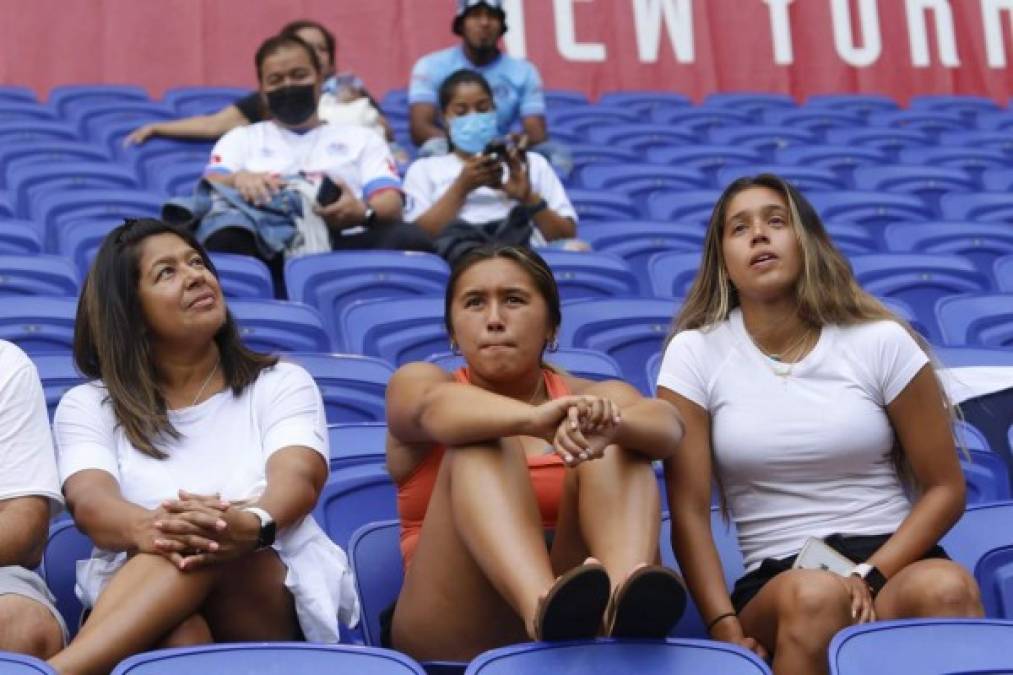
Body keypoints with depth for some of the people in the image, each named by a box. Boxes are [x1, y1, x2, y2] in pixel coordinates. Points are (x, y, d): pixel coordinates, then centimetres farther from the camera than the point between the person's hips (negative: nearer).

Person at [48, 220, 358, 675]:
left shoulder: (282, 384, 10)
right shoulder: (87, 405, 10)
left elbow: (298, 479, -11)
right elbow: (90, 500, -11)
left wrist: (252, 524, -39)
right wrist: (148, 530, -39)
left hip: (277, 604, 0)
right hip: (137, 612, 0)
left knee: (210, 543, -37)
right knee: (177, 634, -40)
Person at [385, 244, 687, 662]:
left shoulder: (593, 397, 14)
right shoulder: (418, 383, 9)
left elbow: (666, 426, -10)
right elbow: (436, 410, -17)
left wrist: (612, 424, -35)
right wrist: (534, 419, -39)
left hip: (578, 635, 2)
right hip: (452, 639, -1)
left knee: (619, 447, -15)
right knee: (480, 444, -20)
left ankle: (626, 596, -45)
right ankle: (548, 605, -47)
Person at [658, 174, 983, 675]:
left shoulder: (880, 341, 4)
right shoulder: (695, 353, 3)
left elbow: (944, 488, 5)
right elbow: (689, 512, -2)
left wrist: (869, 576, -11)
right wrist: (726, 628, -16)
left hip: (893, 562, 0)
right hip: (776, 583, 1)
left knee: (945, 587, -35)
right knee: (815, 595, -36)